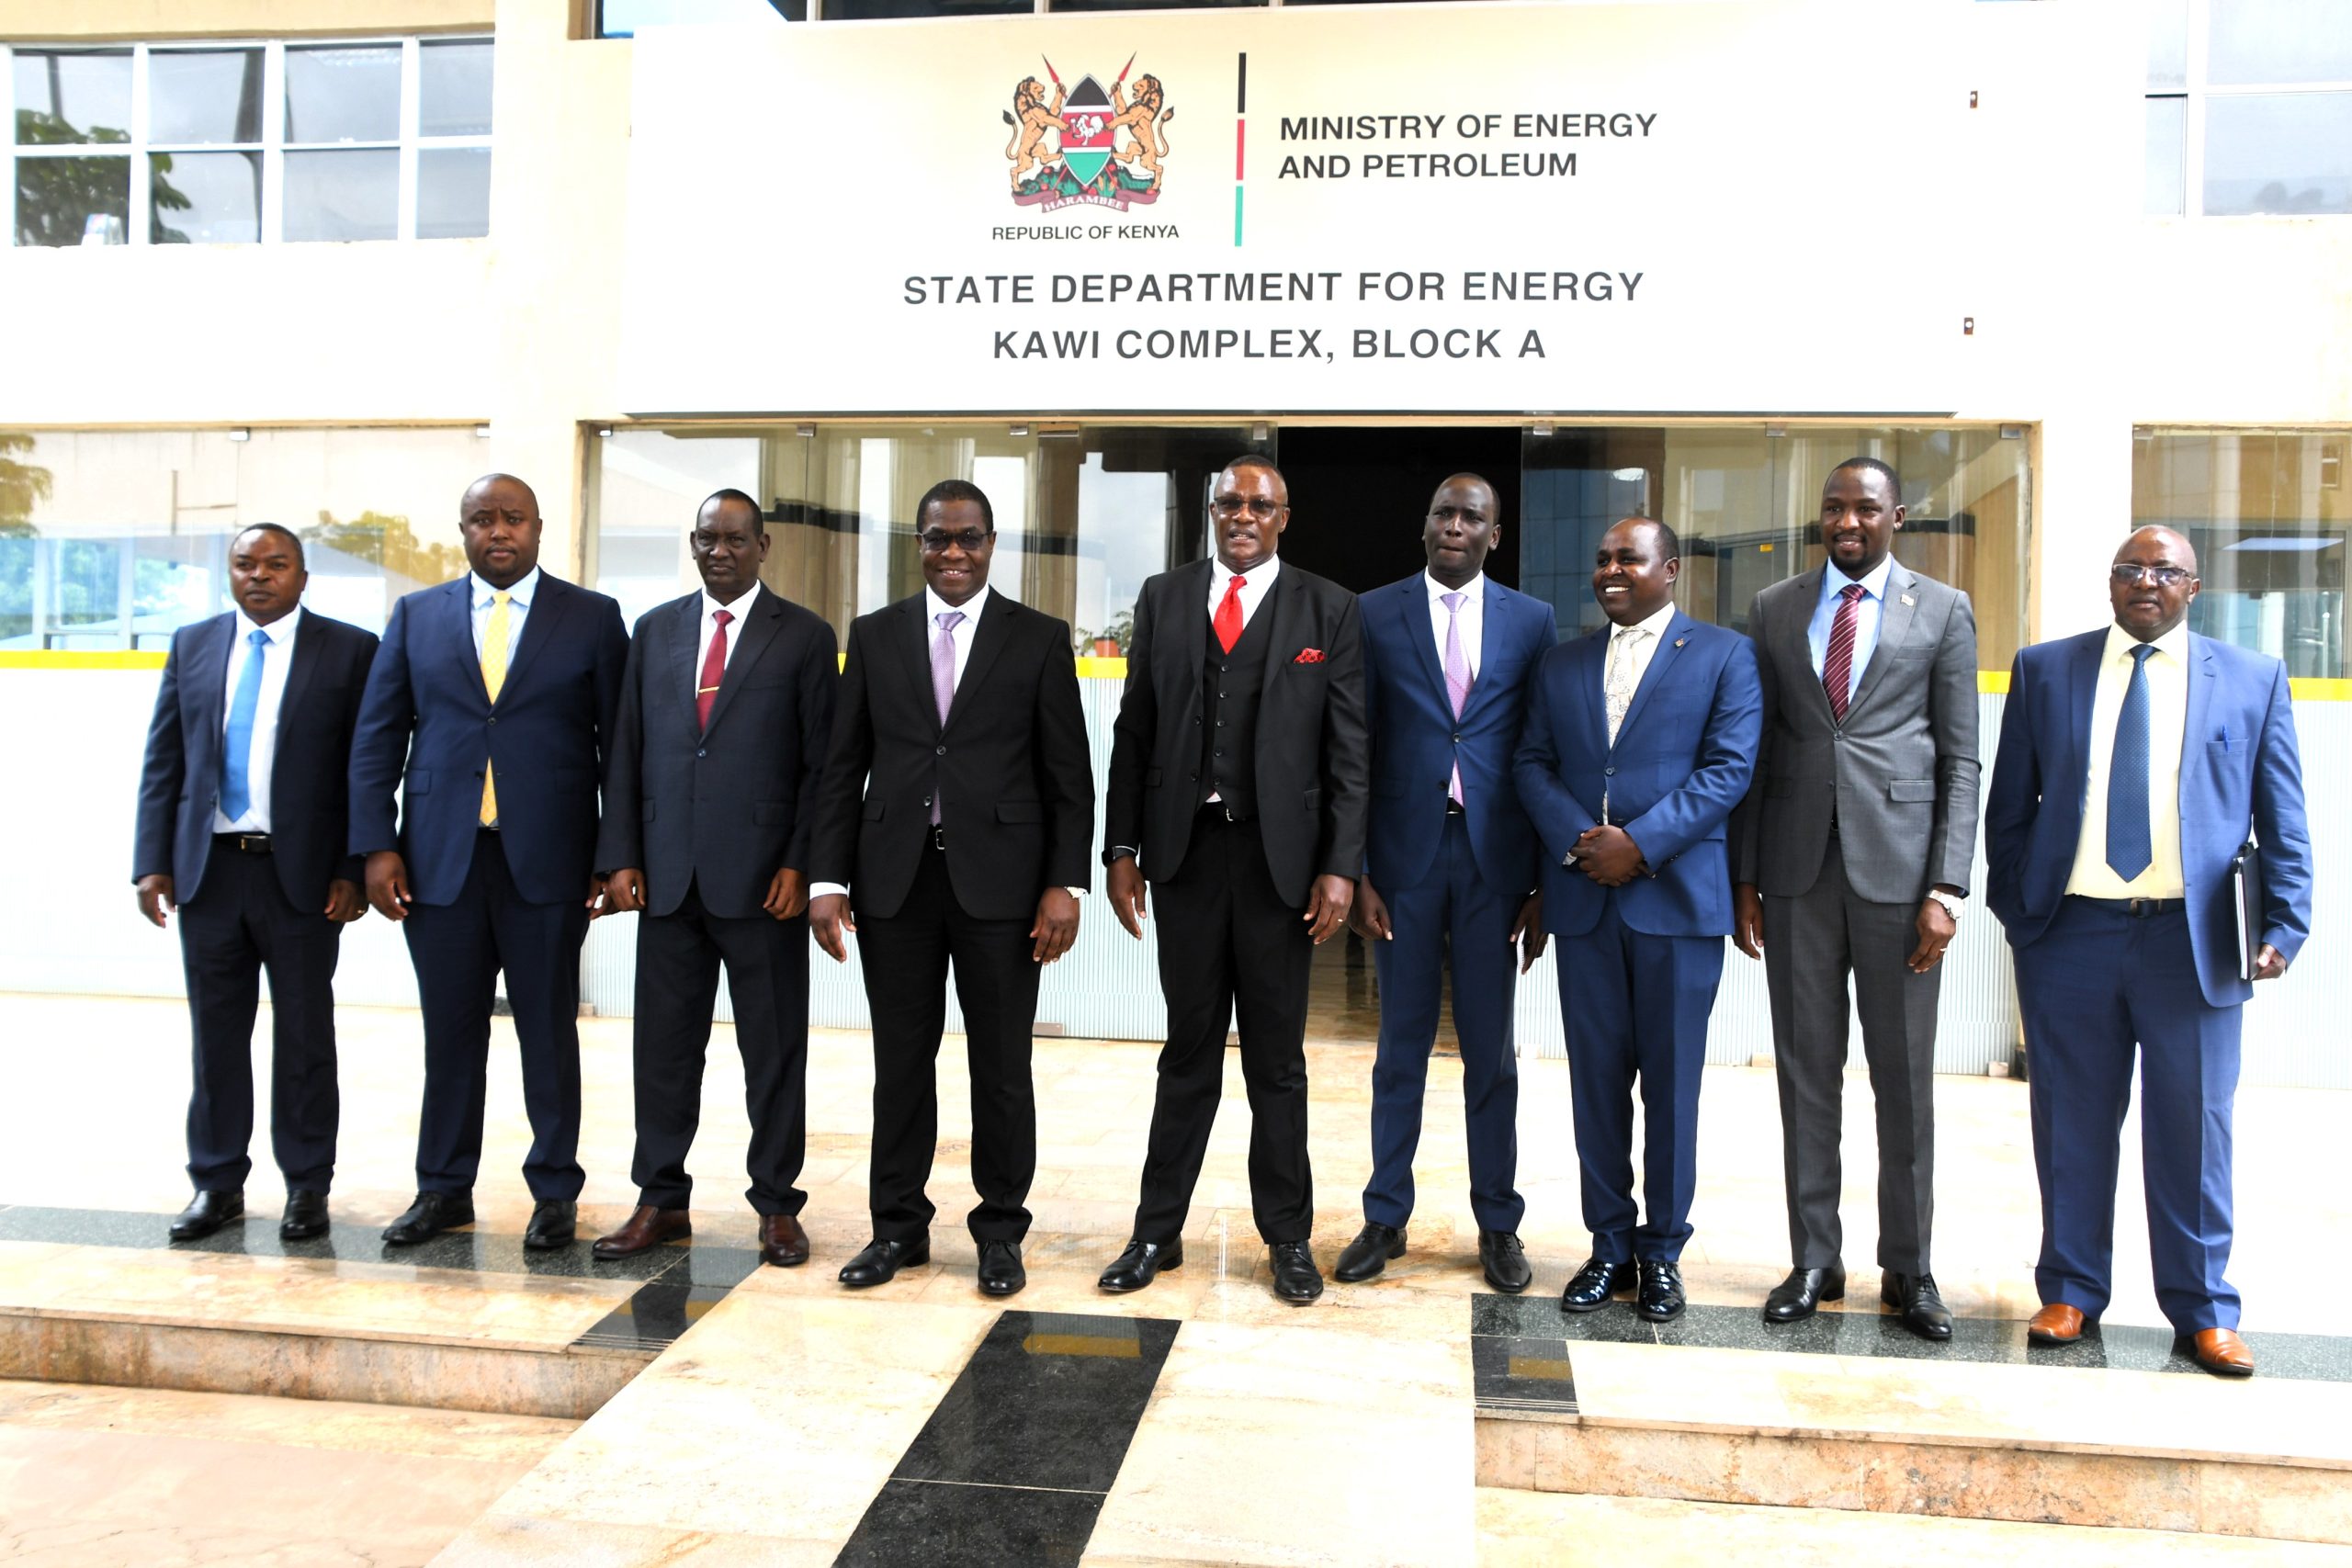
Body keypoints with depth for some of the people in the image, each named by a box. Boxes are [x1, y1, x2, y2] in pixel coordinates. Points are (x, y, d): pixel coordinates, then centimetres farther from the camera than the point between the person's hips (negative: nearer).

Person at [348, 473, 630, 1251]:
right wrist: (377, 846, -1)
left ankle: (554, 1190, 19)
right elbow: (376, 736, 8)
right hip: (440, 858, 2)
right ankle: (444, 1188, 23)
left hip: (546, 859, -2)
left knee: (550, 1030, 6)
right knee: (450, 1031, 9)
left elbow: (618, 741, 2)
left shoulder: (593, 617, 4)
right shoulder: (416, 614, 10)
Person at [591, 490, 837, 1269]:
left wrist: (799, 864, -10)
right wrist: (621, 856, 2)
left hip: (762, 876, -3)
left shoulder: (805, 637, 1)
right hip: (668, 874, 3)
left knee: (774, 1048, 5)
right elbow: (626, 750, 10)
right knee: (664, 1043, 9)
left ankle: (776, 1204, 17)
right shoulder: (654, 631, 12)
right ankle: (661, 1200, 22)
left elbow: (821, 763, -2)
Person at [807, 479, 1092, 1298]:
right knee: (901, 1061, 10)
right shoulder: (874, 635, 9)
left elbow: (1068, 775, 0)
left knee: (1001, 1065, 6)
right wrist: (828, 878, 0)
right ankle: (899, 1225, 23)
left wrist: (1065, 885, -7)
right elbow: (843, 767, 7)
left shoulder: (1039, 639, 3)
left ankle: (1000, 1229, 20)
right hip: (895, 879, 2)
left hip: (999, 880, -2)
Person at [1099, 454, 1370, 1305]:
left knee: (1277, 1057, 9)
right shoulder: (1164, 598, 7)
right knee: (1189, 1050, 10)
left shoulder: (1329, 610, 1)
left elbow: (1349, 750, -2)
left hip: (1280, 856, -1)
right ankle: (1159, 1230, 21)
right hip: (1185, 850, 2)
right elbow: (1133, 730, 6)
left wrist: (1340, 867, -9)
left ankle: (1288, 1236, 22)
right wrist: (1121, 848, 1)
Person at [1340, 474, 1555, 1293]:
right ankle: (1385, 1218, 21)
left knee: (1491, 1049, 8)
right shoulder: (1374, 615, 3)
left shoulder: (1531, 621, 6)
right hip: (1405, 855, 0)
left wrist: (1544, 884, 0)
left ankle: (1498, 1224, 21)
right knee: (1402, 1045, 9)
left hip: (1495, 860, 1)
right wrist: (1354, 871, -6)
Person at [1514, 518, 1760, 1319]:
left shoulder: (1724, 654, 3)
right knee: (1596, 1079, 7)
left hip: (1677, 898, -3)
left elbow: (1729, 768, -6)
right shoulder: (1561, 664, 15)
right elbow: (1533, 763, 8)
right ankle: (1609, 1244, 19)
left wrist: (1640, 844, -15)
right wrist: (1577, 839, -10)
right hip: (1583, 897, 3)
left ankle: (1662, 1251, 18)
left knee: (1671, 1083, 4)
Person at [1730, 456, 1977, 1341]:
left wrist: (1946, 887, -7)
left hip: (1898, 869, -1)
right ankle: (1814, 1260, 19)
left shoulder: (1943, 611, 5)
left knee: (1904, 1077, 6)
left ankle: (1907, 1267, 19)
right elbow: (1754, 752, 9)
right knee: (1807, 1071, 7)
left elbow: (1961, 760, 2)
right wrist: (1742, 878, 4)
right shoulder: (1774, 610, 10)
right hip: (1798, 871, 2)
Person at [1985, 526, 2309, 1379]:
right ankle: (2070, 1291, 23)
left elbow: (2283, 819, 6)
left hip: (2195, 940, 0)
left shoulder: (2254, 678, 8)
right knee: (2071, 1126, 8)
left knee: (2194, 1131, 7)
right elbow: (2009, 804, 9)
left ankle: (2204, 1311, 22)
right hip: (2069, 933, 1)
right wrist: (2013, 905, 4)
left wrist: (2285, 923, -4)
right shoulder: (2044, 669, 8)